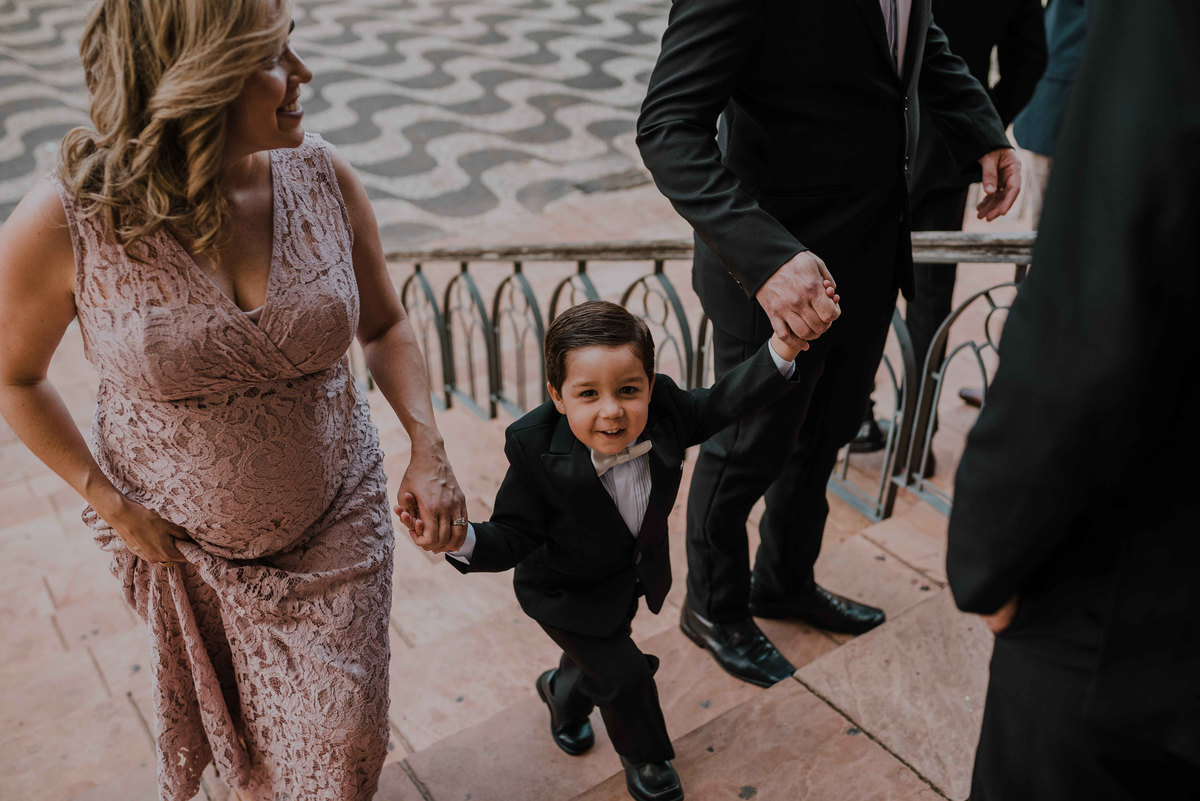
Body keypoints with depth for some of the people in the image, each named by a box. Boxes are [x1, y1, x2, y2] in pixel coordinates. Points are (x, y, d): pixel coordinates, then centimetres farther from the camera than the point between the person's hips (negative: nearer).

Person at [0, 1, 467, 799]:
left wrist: (428, 448, -15)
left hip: (333, 523, 1)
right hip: (182, 541, -1)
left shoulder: (322, 177, -16)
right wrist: (109, 501, -9)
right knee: (221, 718, 27)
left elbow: (384, 323, -2)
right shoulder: (64, 224, -24)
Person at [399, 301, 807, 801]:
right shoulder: (536, 451, -36)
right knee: (625, 674, 3)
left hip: (633, 573, 5)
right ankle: (645, 757, 38)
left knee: (599, 655, 27)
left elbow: (722, 403, -12)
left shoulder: (665, 411, -25)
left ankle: (563, 692, 65)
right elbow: (515, 536, -28)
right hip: (565, 593, -5)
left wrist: (783, 348, -24)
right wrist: (461, 540, -48)